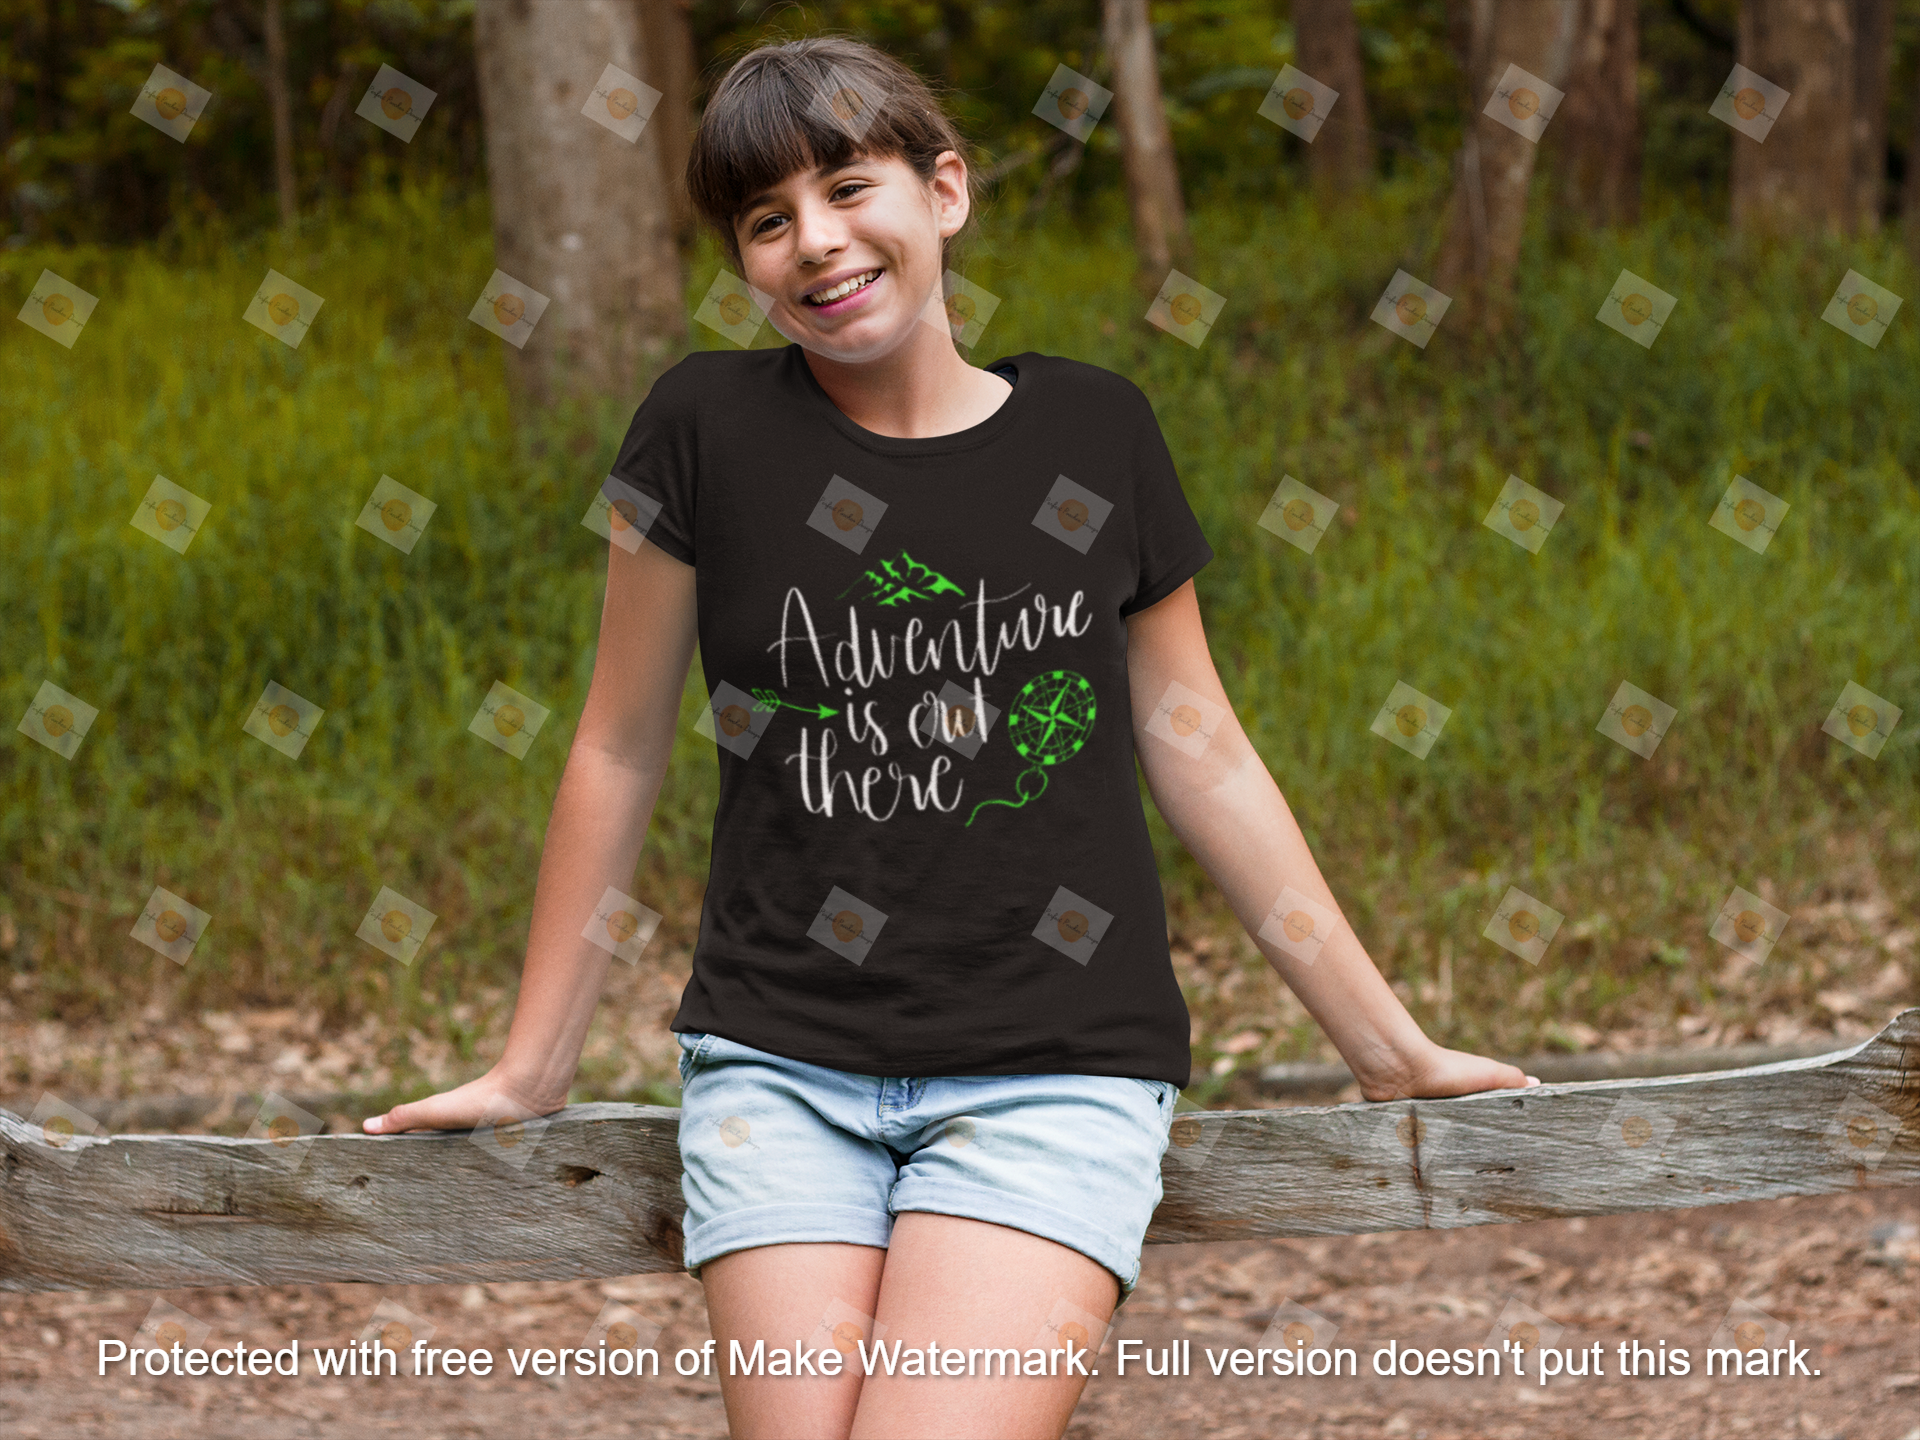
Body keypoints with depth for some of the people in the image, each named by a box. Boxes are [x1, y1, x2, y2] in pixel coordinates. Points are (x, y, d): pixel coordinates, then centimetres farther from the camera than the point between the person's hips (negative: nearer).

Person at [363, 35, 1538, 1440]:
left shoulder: (1096, 435, 4)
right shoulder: (708, 429, 0)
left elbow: (1199, 753, 12)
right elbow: (621, 755, 8)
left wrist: (1392, 1048, 14)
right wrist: (531, 1070, 13)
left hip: (1050, 1070, -1)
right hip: (783, 1063, 1)